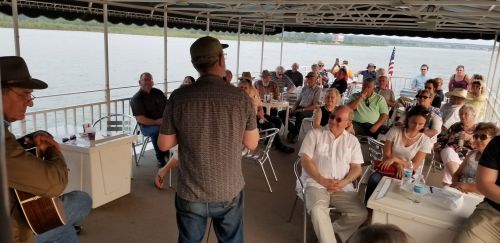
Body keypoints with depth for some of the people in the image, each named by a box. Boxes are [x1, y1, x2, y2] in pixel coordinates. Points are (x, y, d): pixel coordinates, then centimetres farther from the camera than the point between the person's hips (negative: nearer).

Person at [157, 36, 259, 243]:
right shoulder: (241, 97, -12)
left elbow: (164, 144, -4)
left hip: (190, 192, 0)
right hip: (230, 191, 1)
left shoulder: (179, 97, -13)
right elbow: (252, 143, -3)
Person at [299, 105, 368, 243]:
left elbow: (357, 168, 9)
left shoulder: (352, 140, 13)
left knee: (361, 214, -18)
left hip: (343, 187, 3)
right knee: (317, 210, -33)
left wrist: (343, 182, -10)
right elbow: (305, 160, -4)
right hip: (316, 183, -3)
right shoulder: (315, 134, 4)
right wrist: (322, 180, -14)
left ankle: (326, 230, 1)